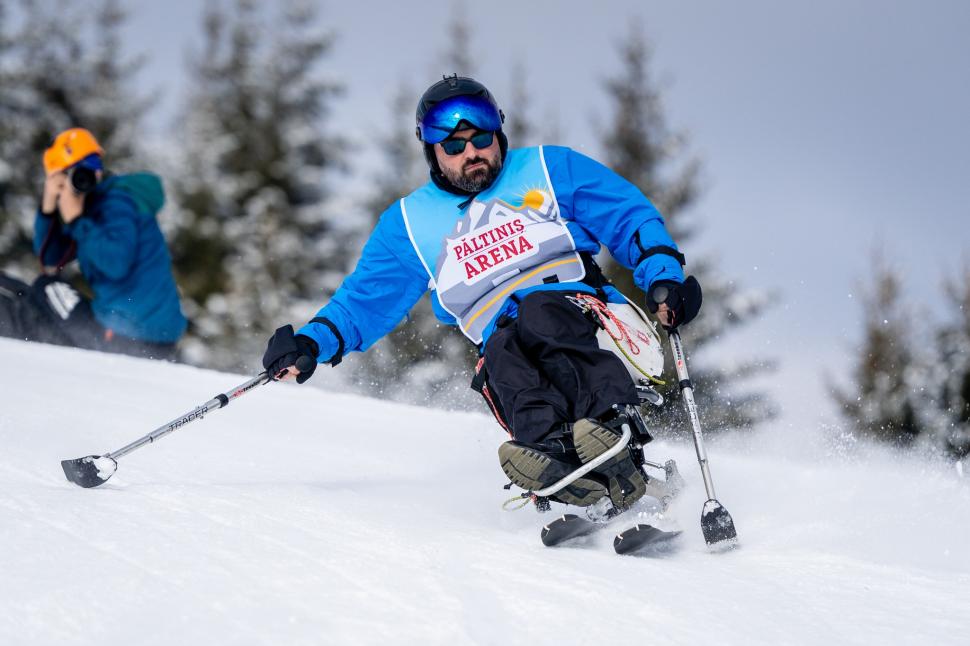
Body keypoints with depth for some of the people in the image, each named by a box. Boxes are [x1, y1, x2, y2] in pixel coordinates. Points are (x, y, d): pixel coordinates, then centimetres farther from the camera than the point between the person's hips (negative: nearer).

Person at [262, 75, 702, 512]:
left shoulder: (548, 169, 16)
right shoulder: (410, 222, 21)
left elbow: (632, 218, 12)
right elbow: (364, 302, 22)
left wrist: (662, 278, -7)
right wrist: (312, 344, 3)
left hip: (587, 317, -1)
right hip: (504, 345, 1)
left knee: (539, 312, -34)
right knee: (501, 349, -33)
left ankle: (613, 429, -56)